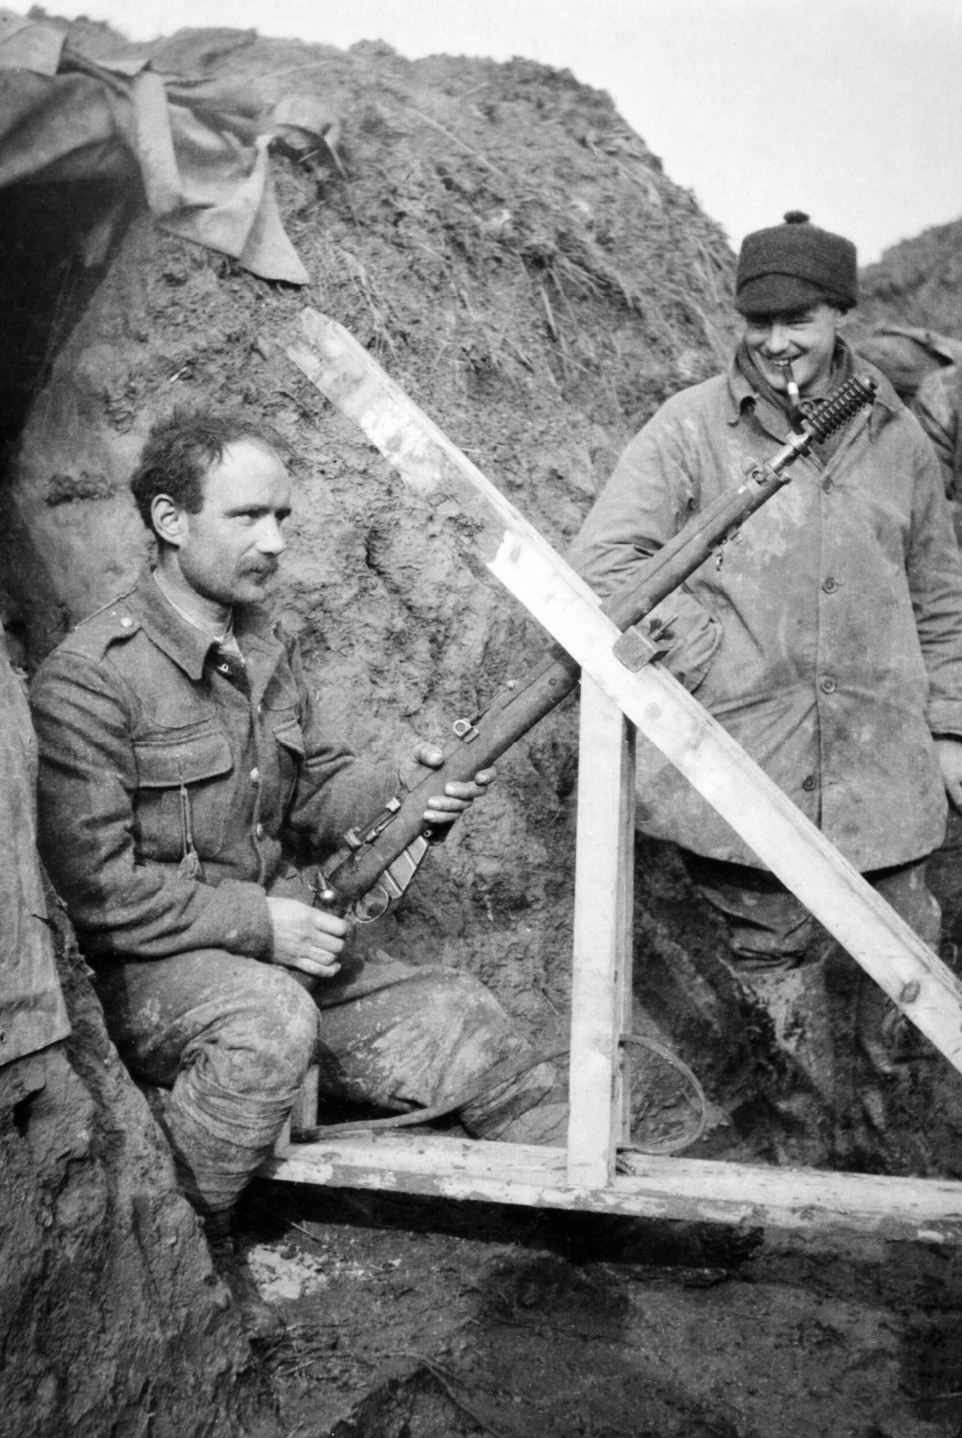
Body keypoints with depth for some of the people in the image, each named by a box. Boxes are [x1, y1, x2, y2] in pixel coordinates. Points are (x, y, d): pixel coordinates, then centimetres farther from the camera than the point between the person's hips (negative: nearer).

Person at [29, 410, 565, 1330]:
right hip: (144, 971, -7)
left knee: (457, 1014, -3)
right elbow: (94, 884, -19)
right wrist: (261, 923, -20)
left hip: (278, 948, 7)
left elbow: (316, 792, 13)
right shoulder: (90, 677, -17)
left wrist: (403, 789, -8)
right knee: (272, 1019, -36)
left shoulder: (265, 645, 8)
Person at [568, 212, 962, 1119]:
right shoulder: (692, 427, -1)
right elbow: (601, 561, -7)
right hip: (736, 760, -2)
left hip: (880, 767, 3)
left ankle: (885, 1045, 38)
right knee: (769, 947, 6)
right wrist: (715, 654, -14)